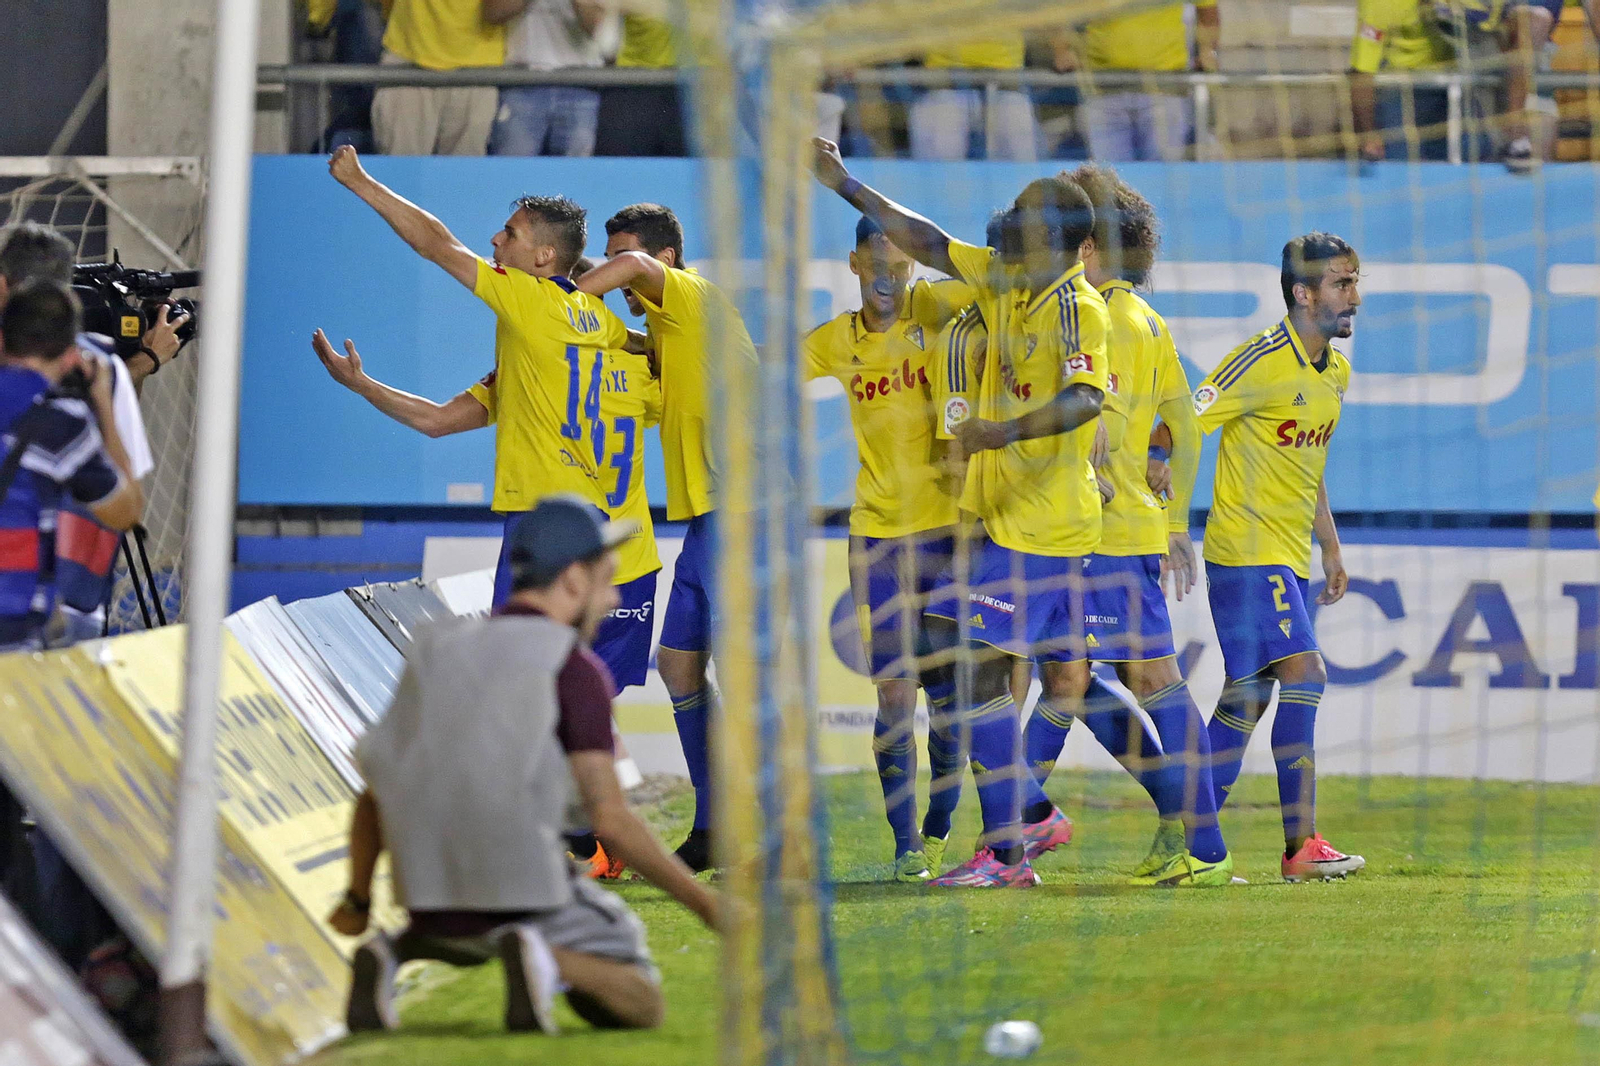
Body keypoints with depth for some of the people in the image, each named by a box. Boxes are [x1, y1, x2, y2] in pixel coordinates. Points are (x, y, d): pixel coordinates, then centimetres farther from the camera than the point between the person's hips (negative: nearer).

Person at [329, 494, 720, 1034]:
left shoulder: (438, 653, 11)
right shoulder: (576, 669, -8)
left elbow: (375, 796, 14)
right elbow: (612, 823, -13)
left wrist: (357, 900, 29)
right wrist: (707, 904, -3)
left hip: (436, 903, 6)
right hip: (529, 900, -6)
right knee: (640, 1007, 13)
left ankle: (388, 957, 5)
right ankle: (544, 962, -20)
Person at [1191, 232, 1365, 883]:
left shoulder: (1336, 371, 13)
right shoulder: (1263, 361, -14)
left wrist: (1331, 547, 24)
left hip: (1289, 556, 9)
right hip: (1247, 551, -9)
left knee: (1247, 696, 8)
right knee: (1303, 675, -16)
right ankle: (1302, 847, -15)